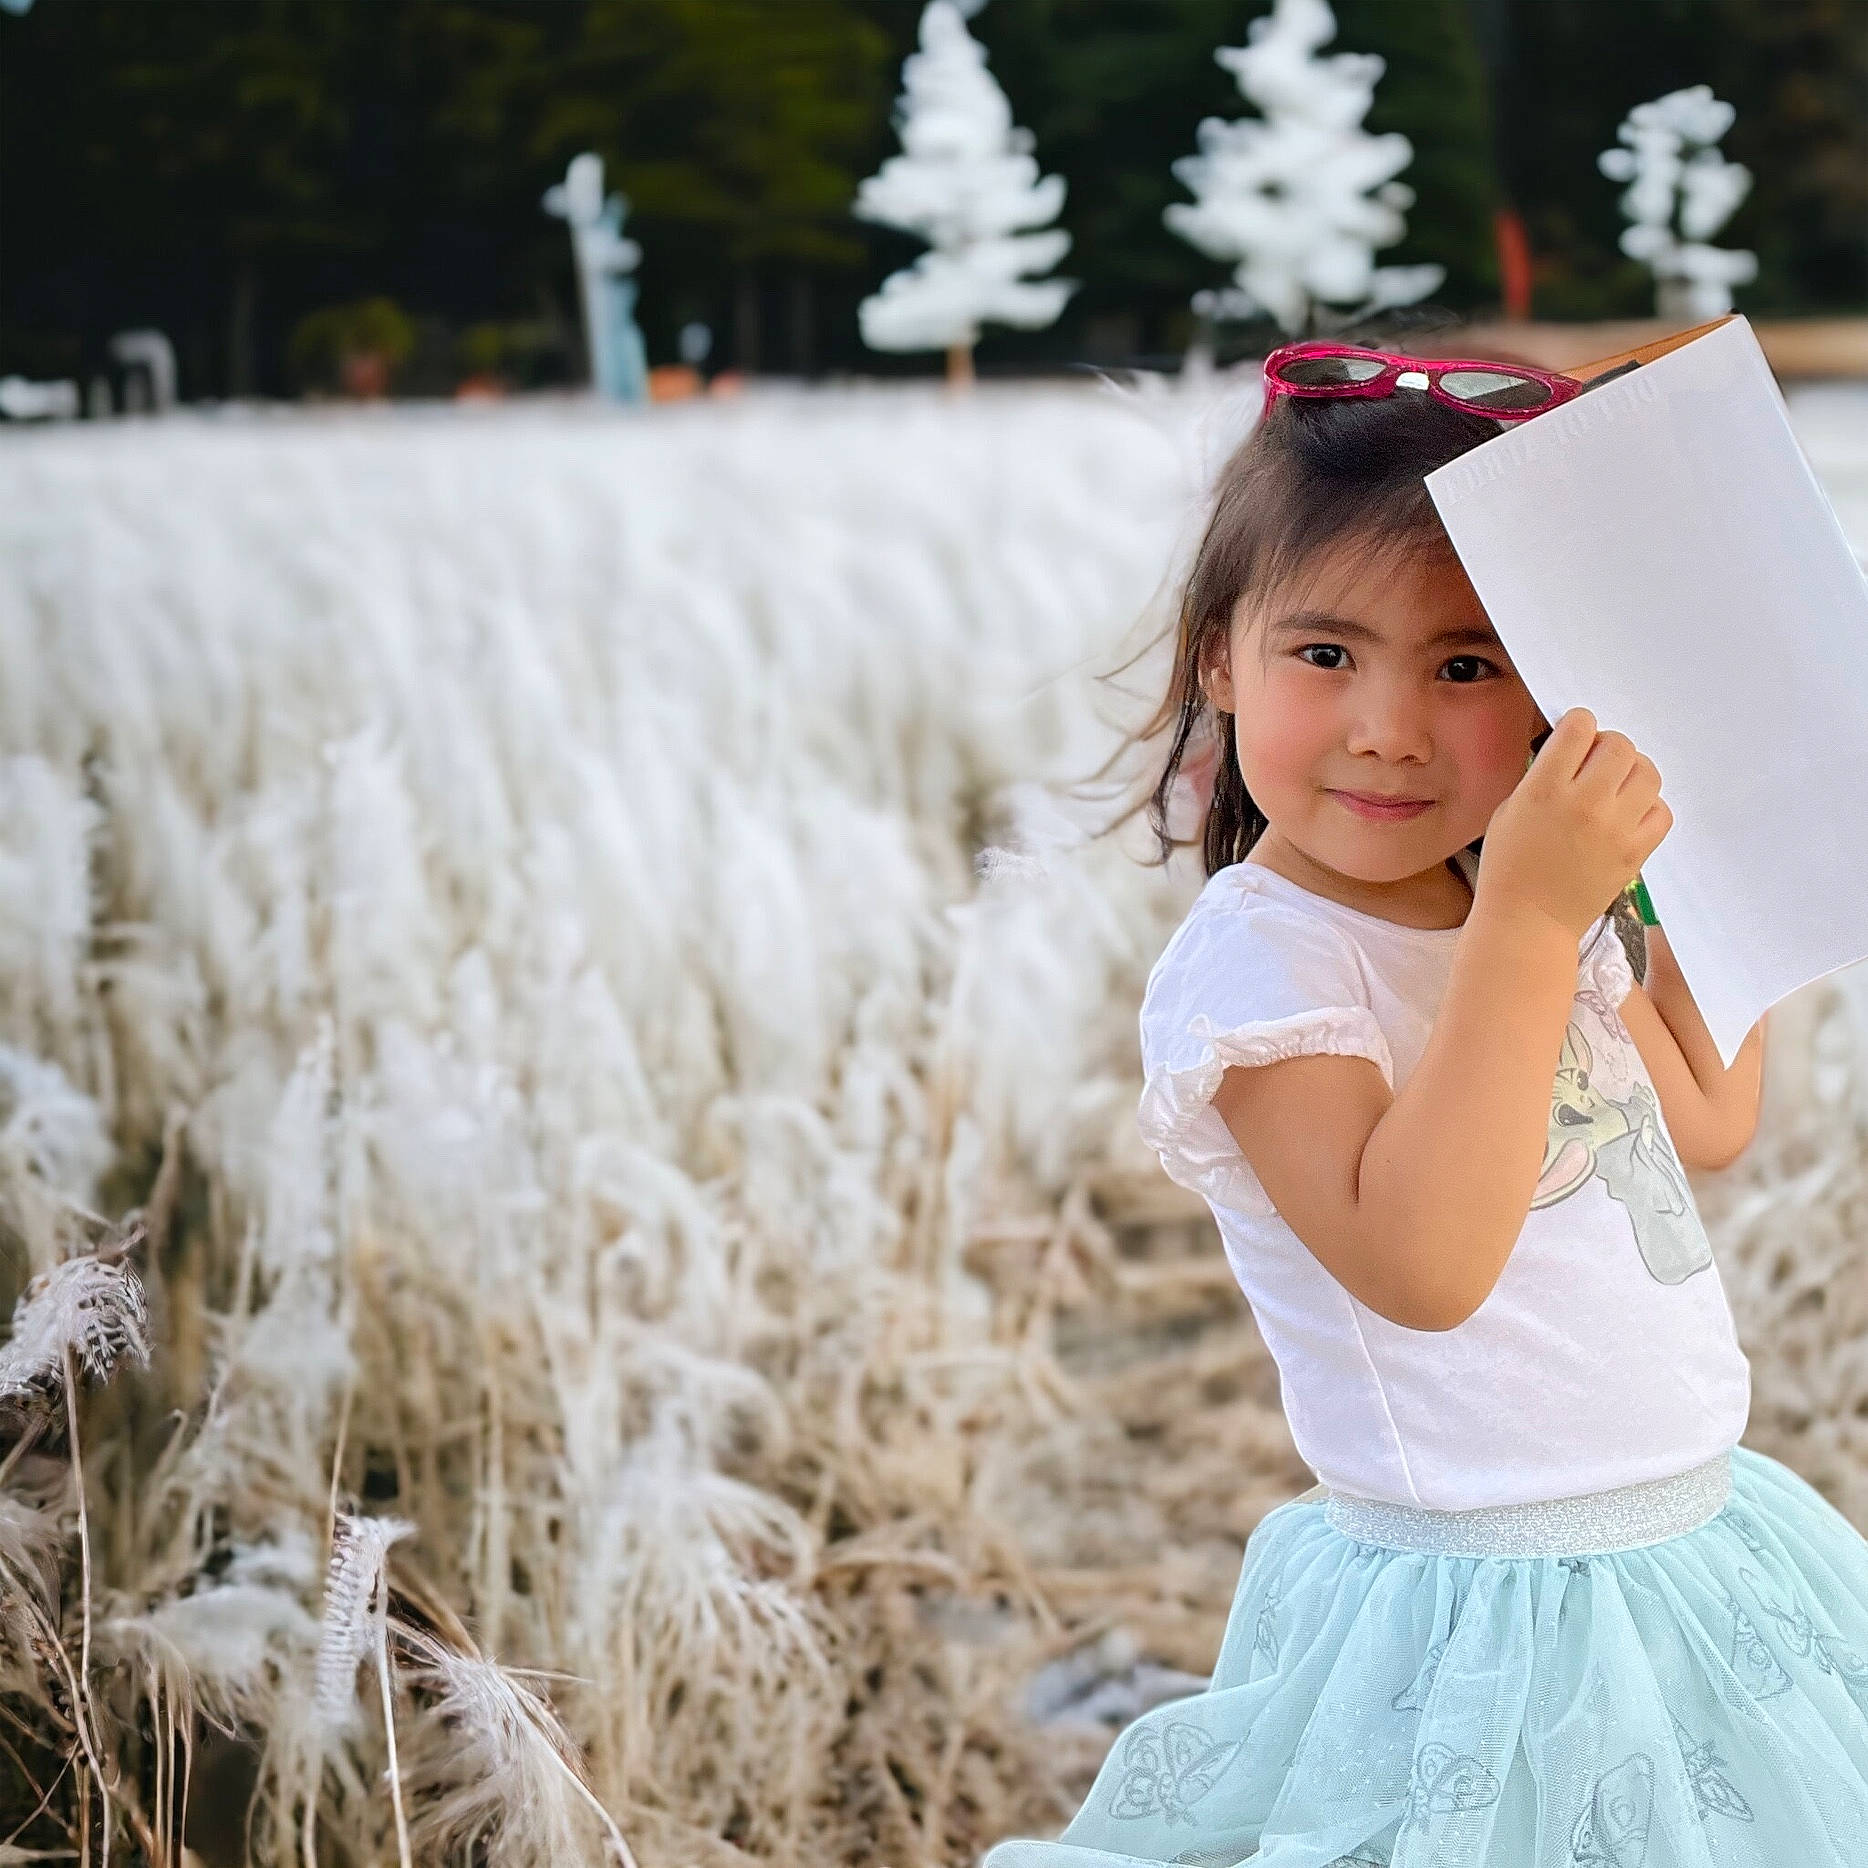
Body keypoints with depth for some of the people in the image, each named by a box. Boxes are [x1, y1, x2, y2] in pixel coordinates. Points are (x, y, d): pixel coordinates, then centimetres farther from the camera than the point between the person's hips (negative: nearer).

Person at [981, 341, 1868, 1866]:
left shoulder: (1544, 918, 5)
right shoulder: (1250, 964, -20)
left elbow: (1708, 1120, 19)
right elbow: (1418, 1260, -33)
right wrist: (1529, 917, -35)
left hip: (1700, 1549, 8)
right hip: (1493, 1623, -8)